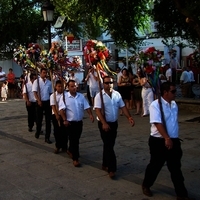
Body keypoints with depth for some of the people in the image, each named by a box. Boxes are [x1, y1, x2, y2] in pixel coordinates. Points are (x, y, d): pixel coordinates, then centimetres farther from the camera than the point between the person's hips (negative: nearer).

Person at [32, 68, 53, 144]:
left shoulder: (49, 82, 5)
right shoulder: (36, 81, -4)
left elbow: (51, 93, 11)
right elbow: (35, 92, -10)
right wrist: (39, 101, -20)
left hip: (48, 102, 2)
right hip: (40, 102, -2)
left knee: (48, 120, 2)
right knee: (39, 119, 11)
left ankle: (47, 137, 9)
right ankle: (37, 132, 38)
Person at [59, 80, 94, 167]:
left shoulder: (81, 96, 6)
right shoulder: (65, 97, -8)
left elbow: (87, 106, 4)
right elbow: (61, 109, -13)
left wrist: (90, 115, -11)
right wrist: (64, 120, -23)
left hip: (79, 122, 5)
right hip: (70, 122, -5)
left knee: (76, 139, 18)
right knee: (73, 140, -3)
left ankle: (70, 150, 43)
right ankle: (75, 158, 5)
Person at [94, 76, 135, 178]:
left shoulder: (117, 94, 3)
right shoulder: (99, 95, -12)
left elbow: (123, 107, 4)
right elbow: (98, 110, -19)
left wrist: (129, 117, -12)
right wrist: (104, 123, -30)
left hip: (114, 123, 5)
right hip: (104, 124, -5)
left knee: (109, 145, 15)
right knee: (108, 145, -5)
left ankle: (105, 164, 30)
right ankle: (111, 168, 2)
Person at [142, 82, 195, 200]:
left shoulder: (174, 104, 7)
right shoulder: (156, 105, -14)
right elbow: (158, 123, -23)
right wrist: (167, 138, -31)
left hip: (174, 140, 6)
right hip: (159, 141, -5)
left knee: (176, 168, 11)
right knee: (155, 165, 10)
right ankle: (146, 185, 35)